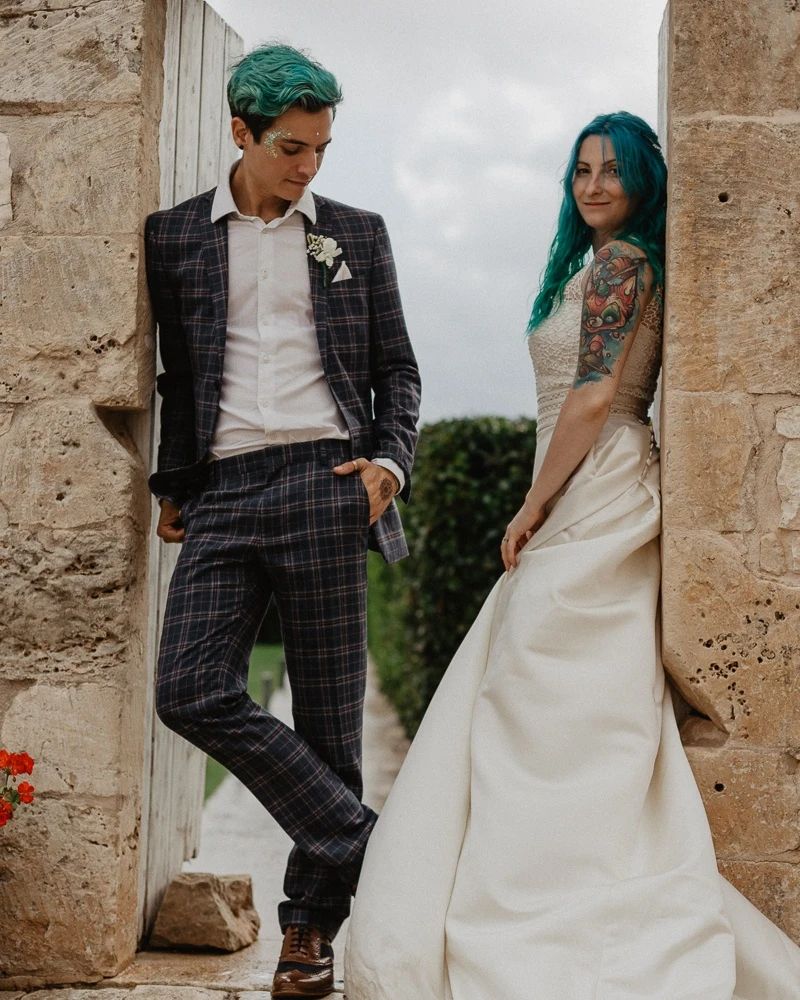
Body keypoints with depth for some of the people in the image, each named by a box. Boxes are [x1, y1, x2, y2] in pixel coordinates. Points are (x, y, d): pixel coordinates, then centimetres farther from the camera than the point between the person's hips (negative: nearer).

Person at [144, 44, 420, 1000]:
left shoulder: (357, 233, 13)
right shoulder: (174, 236, 13)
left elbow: (396, 368, 15)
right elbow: (178, 374, 17)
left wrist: (390, 462, -1)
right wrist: (172, 486, 12)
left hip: (323, 486, -1)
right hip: (222, 493, 1)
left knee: (326, 711, 0)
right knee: (191, 691, -15)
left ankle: (312, 920, 14)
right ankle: (359, 842, 0)